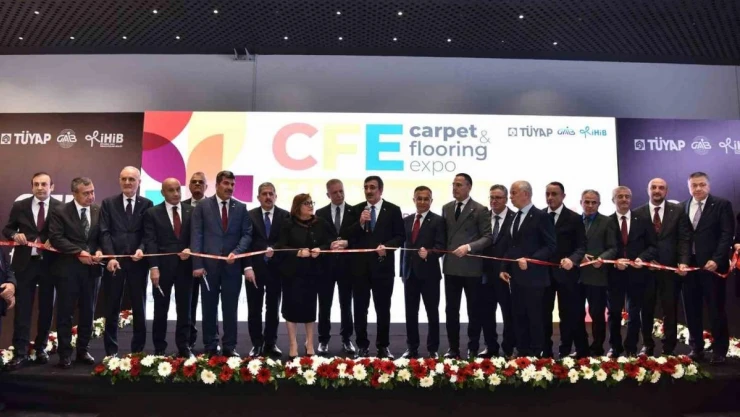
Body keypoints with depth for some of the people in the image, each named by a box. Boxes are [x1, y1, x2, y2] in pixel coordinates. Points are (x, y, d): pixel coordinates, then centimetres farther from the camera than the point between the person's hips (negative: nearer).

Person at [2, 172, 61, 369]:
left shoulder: (60, 208, -2)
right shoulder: (20, 206, 5)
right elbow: (7, 229, 11)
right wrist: (15, 234, -10)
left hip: (49, 263, -1)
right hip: (25, 263, 1)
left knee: (47, 307, 10)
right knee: (23, 308, 0)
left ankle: (41, 347, 24)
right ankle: (21, 352, 4)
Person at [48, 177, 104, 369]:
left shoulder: (99, 211, 6)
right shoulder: (60, 212, -4)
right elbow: (56, 238, -12)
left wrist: (99, 251, -12)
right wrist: (78, 252, -20)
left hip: (92, 268, 3)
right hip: (68, 268, -3)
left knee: (88, 311, 10)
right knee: (65, 312, 4)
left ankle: (83, 350, 22)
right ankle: (65, 353, 15)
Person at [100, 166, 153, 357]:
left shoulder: (146, 204, 6)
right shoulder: (108, 203, 6)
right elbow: (104, 232, -2)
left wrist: (141, 249, -18)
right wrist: (111, 257, -14)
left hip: (137, 262, 0)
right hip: (114, 261, 0)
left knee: (139, 308, 6)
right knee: (112, 309, 6)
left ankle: (137, 351, 17)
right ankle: (111, 352, 16)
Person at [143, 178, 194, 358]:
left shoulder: (192, 211, 7)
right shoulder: (152, 213, 1)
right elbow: (150, 242, -6)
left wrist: (190, 250, -14)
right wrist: (153, 267, -15)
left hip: (185, 266, 2)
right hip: (163, 267, -1)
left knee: (184, 309, 8)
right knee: (160, 310, 7)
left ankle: (184, 347, 16)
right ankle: (159, 349, 17)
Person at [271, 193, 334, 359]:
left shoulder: (321, 223, 3)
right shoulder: (288, 224, -4)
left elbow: (330, 243, 3)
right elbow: (280, 247, -9)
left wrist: (320, 249, -16)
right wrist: (297, 252, -21)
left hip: (312, 271, 2)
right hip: (292, 272, -2)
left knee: (310, 305, 11)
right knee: (292, 305, 2)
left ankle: (309, 344, 24)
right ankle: (293, 345, 13)